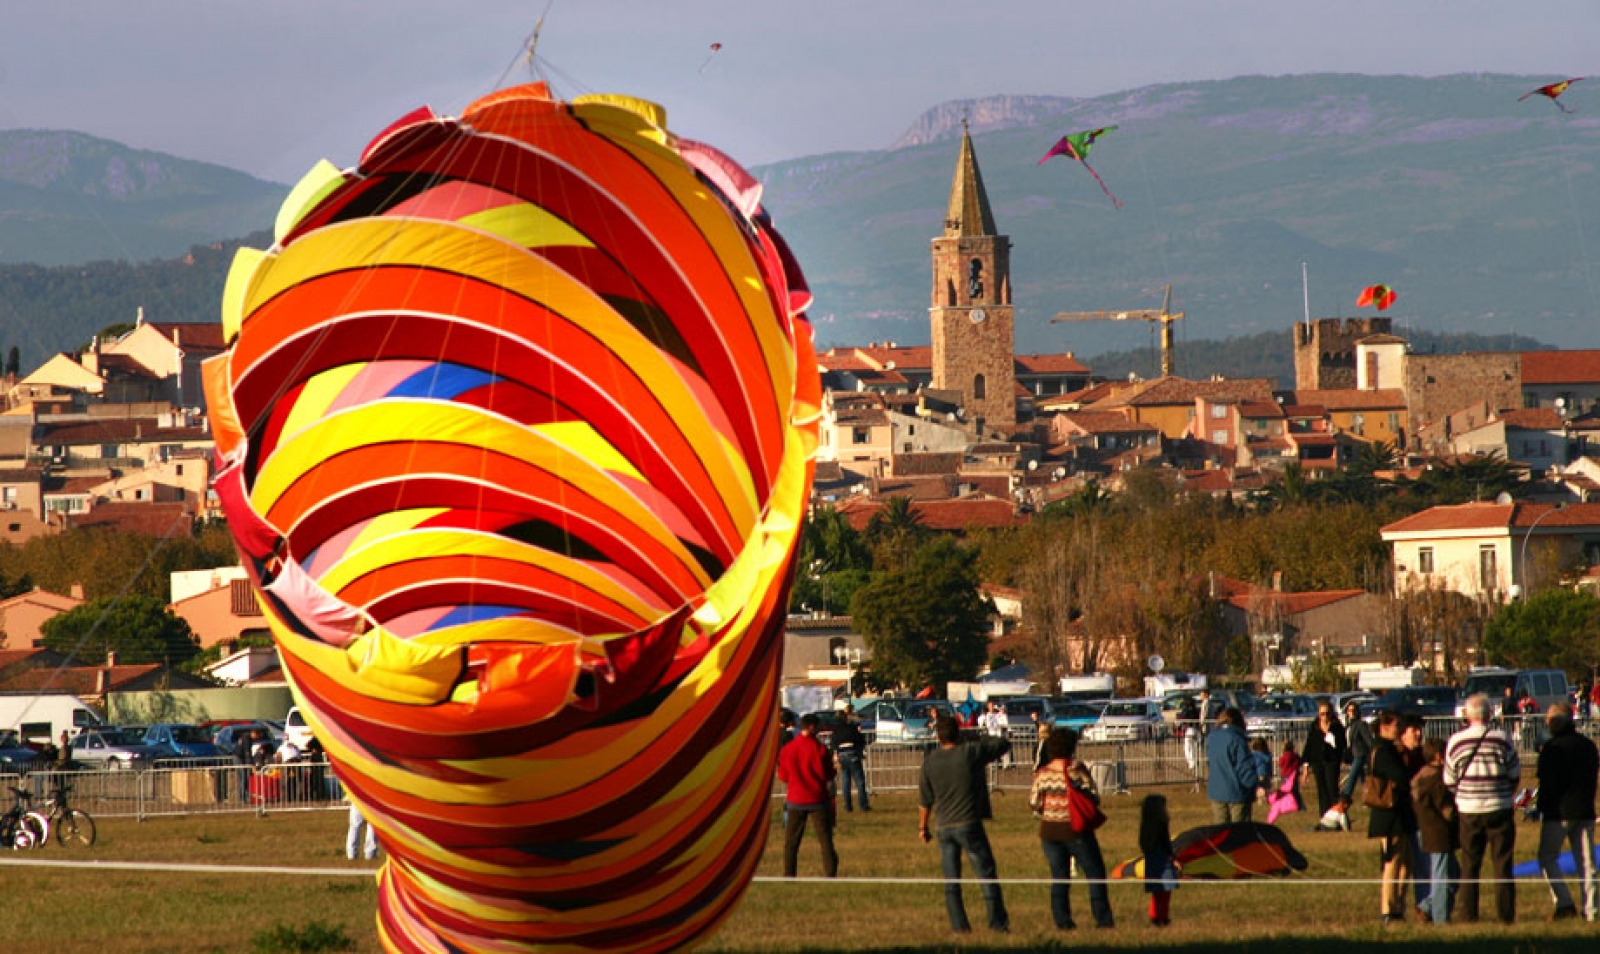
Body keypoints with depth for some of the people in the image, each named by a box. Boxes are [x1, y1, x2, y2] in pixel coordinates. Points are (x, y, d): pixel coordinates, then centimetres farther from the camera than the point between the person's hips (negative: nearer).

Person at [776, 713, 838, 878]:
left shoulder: (787, 749, -1)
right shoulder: (819, 749, -11)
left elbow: (782, 776, 6)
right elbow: (828, 776, -8)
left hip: (795, 800, 3)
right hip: (817, 798, -3)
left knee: (791, 840, 10)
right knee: (825, 839, 2)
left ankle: (788, 874, 9)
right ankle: (830, 872, -2)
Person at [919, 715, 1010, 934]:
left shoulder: (930, 761, 2)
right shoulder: (971, 753, -10)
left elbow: (925, 799, 9)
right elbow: (1004, 744, 2)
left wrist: (923, 826, 21)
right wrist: (982, 740, 18)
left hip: (944, 827, 3)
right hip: (969, 824, -3)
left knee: (951, 881, 8)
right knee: (987, 875, 3)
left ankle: (959, 925, 5)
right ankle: (998, 922, 3)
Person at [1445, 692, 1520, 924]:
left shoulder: (1455, 741, -3)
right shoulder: (1501, 739, -8)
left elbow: (1449, 780, 4)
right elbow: (1515, 774, 1)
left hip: (1468, 810, 1)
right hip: (1499, 809, -1)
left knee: (1469, 864, 9)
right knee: (1502, 864, 5)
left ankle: (1467, 912, 6)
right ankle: (1505, 912, 4)